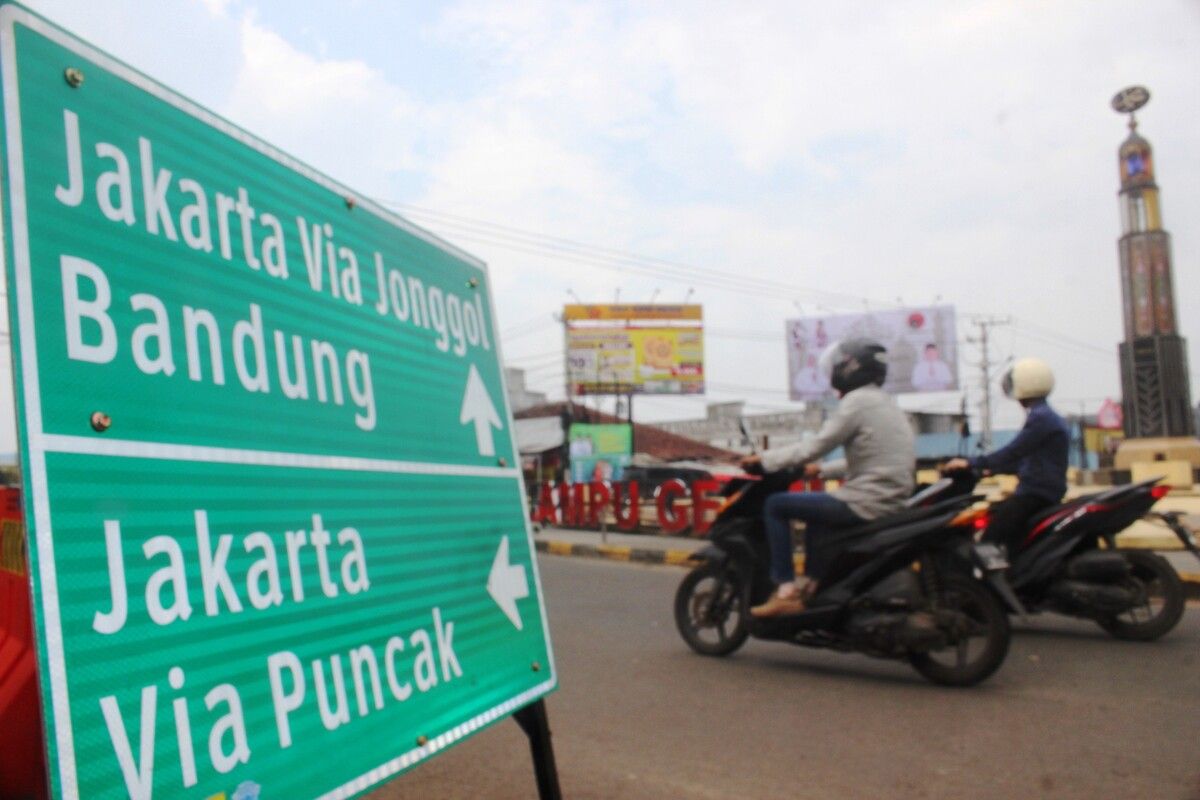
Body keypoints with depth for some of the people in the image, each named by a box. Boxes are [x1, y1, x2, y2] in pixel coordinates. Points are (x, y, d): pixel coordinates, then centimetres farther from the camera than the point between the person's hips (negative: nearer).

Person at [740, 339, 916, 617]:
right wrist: (821, 470, 33)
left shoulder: (857, 401, -12)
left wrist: (763, 459, -4)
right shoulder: (886, 403, 17)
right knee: (816, 510, 32)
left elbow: (813, 448, -14)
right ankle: (814, 585, 31)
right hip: (891, 501, 10)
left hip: (867, 502, -10)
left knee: (775, 505, -3)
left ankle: (786, 591, -4)